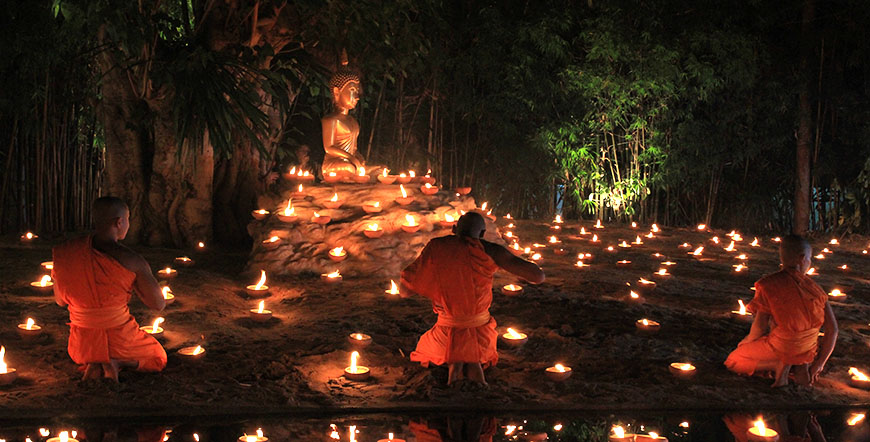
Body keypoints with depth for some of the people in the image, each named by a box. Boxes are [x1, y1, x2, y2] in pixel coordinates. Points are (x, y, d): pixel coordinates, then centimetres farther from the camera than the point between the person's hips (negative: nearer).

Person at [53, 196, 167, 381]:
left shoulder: (64, 252, -9)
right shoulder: (132, 261, -21)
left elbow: (61, 300, 6)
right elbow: (159, 304, -10)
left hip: (82, 345, 4)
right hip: (119, 341, -4)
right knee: (159, 358, 28)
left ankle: (94, 364, 4)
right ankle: (117, 363, -3)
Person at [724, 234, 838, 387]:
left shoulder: (769, 284, -13)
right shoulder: (815, 288, -2)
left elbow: (759, 327, -12)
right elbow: (832, 329, -4)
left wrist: (747, 341, 10)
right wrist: (819, 363, 5)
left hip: (781, 348, -4)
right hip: (808, 352, 4)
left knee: (733, 361, 16)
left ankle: (778, 365, -7)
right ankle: (801, 365, 7)